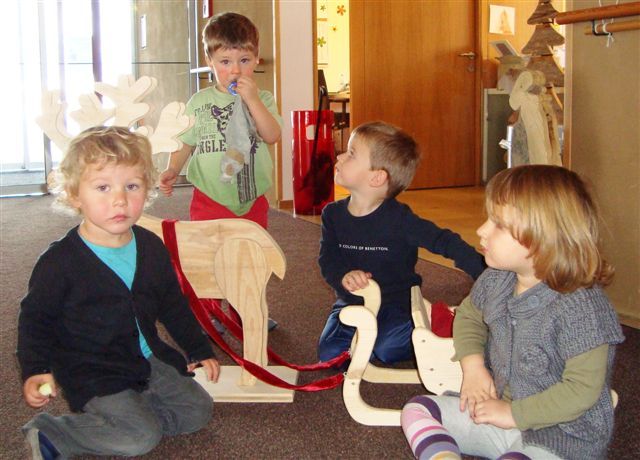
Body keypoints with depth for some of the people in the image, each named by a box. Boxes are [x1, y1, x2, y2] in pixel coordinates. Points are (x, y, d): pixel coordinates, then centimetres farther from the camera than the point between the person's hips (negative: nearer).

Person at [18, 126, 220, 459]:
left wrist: (199, 350, 17)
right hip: (92, 373, -6)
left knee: (197, 410, 5)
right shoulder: (60, 261, -19)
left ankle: (119, 413, 9)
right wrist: (34, 370, -19)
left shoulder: (151, 248, -1)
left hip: (149, 359, 7)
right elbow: (35, 317, -7)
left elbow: (173, 305, 13)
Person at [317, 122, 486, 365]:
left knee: (388, 349, -28)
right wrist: (344, 276, -29)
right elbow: (327, 260, -4)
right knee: (330, 354, -16)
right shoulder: (333, 214, -2)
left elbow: (445, 242, -19)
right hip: (351, 304, 4)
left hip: (396, 304, -4)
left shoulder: (399, 218, -16)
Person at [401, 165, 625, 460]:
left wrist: (514, 413, -19)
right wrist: (473, 366, -2)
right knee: (417, 410, -2)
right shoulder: (496, 281, -2)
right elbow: (468, 315, 17)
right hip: (498, 407, 8)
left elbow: (583, 390, -23)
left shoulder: (580, 307, -24)